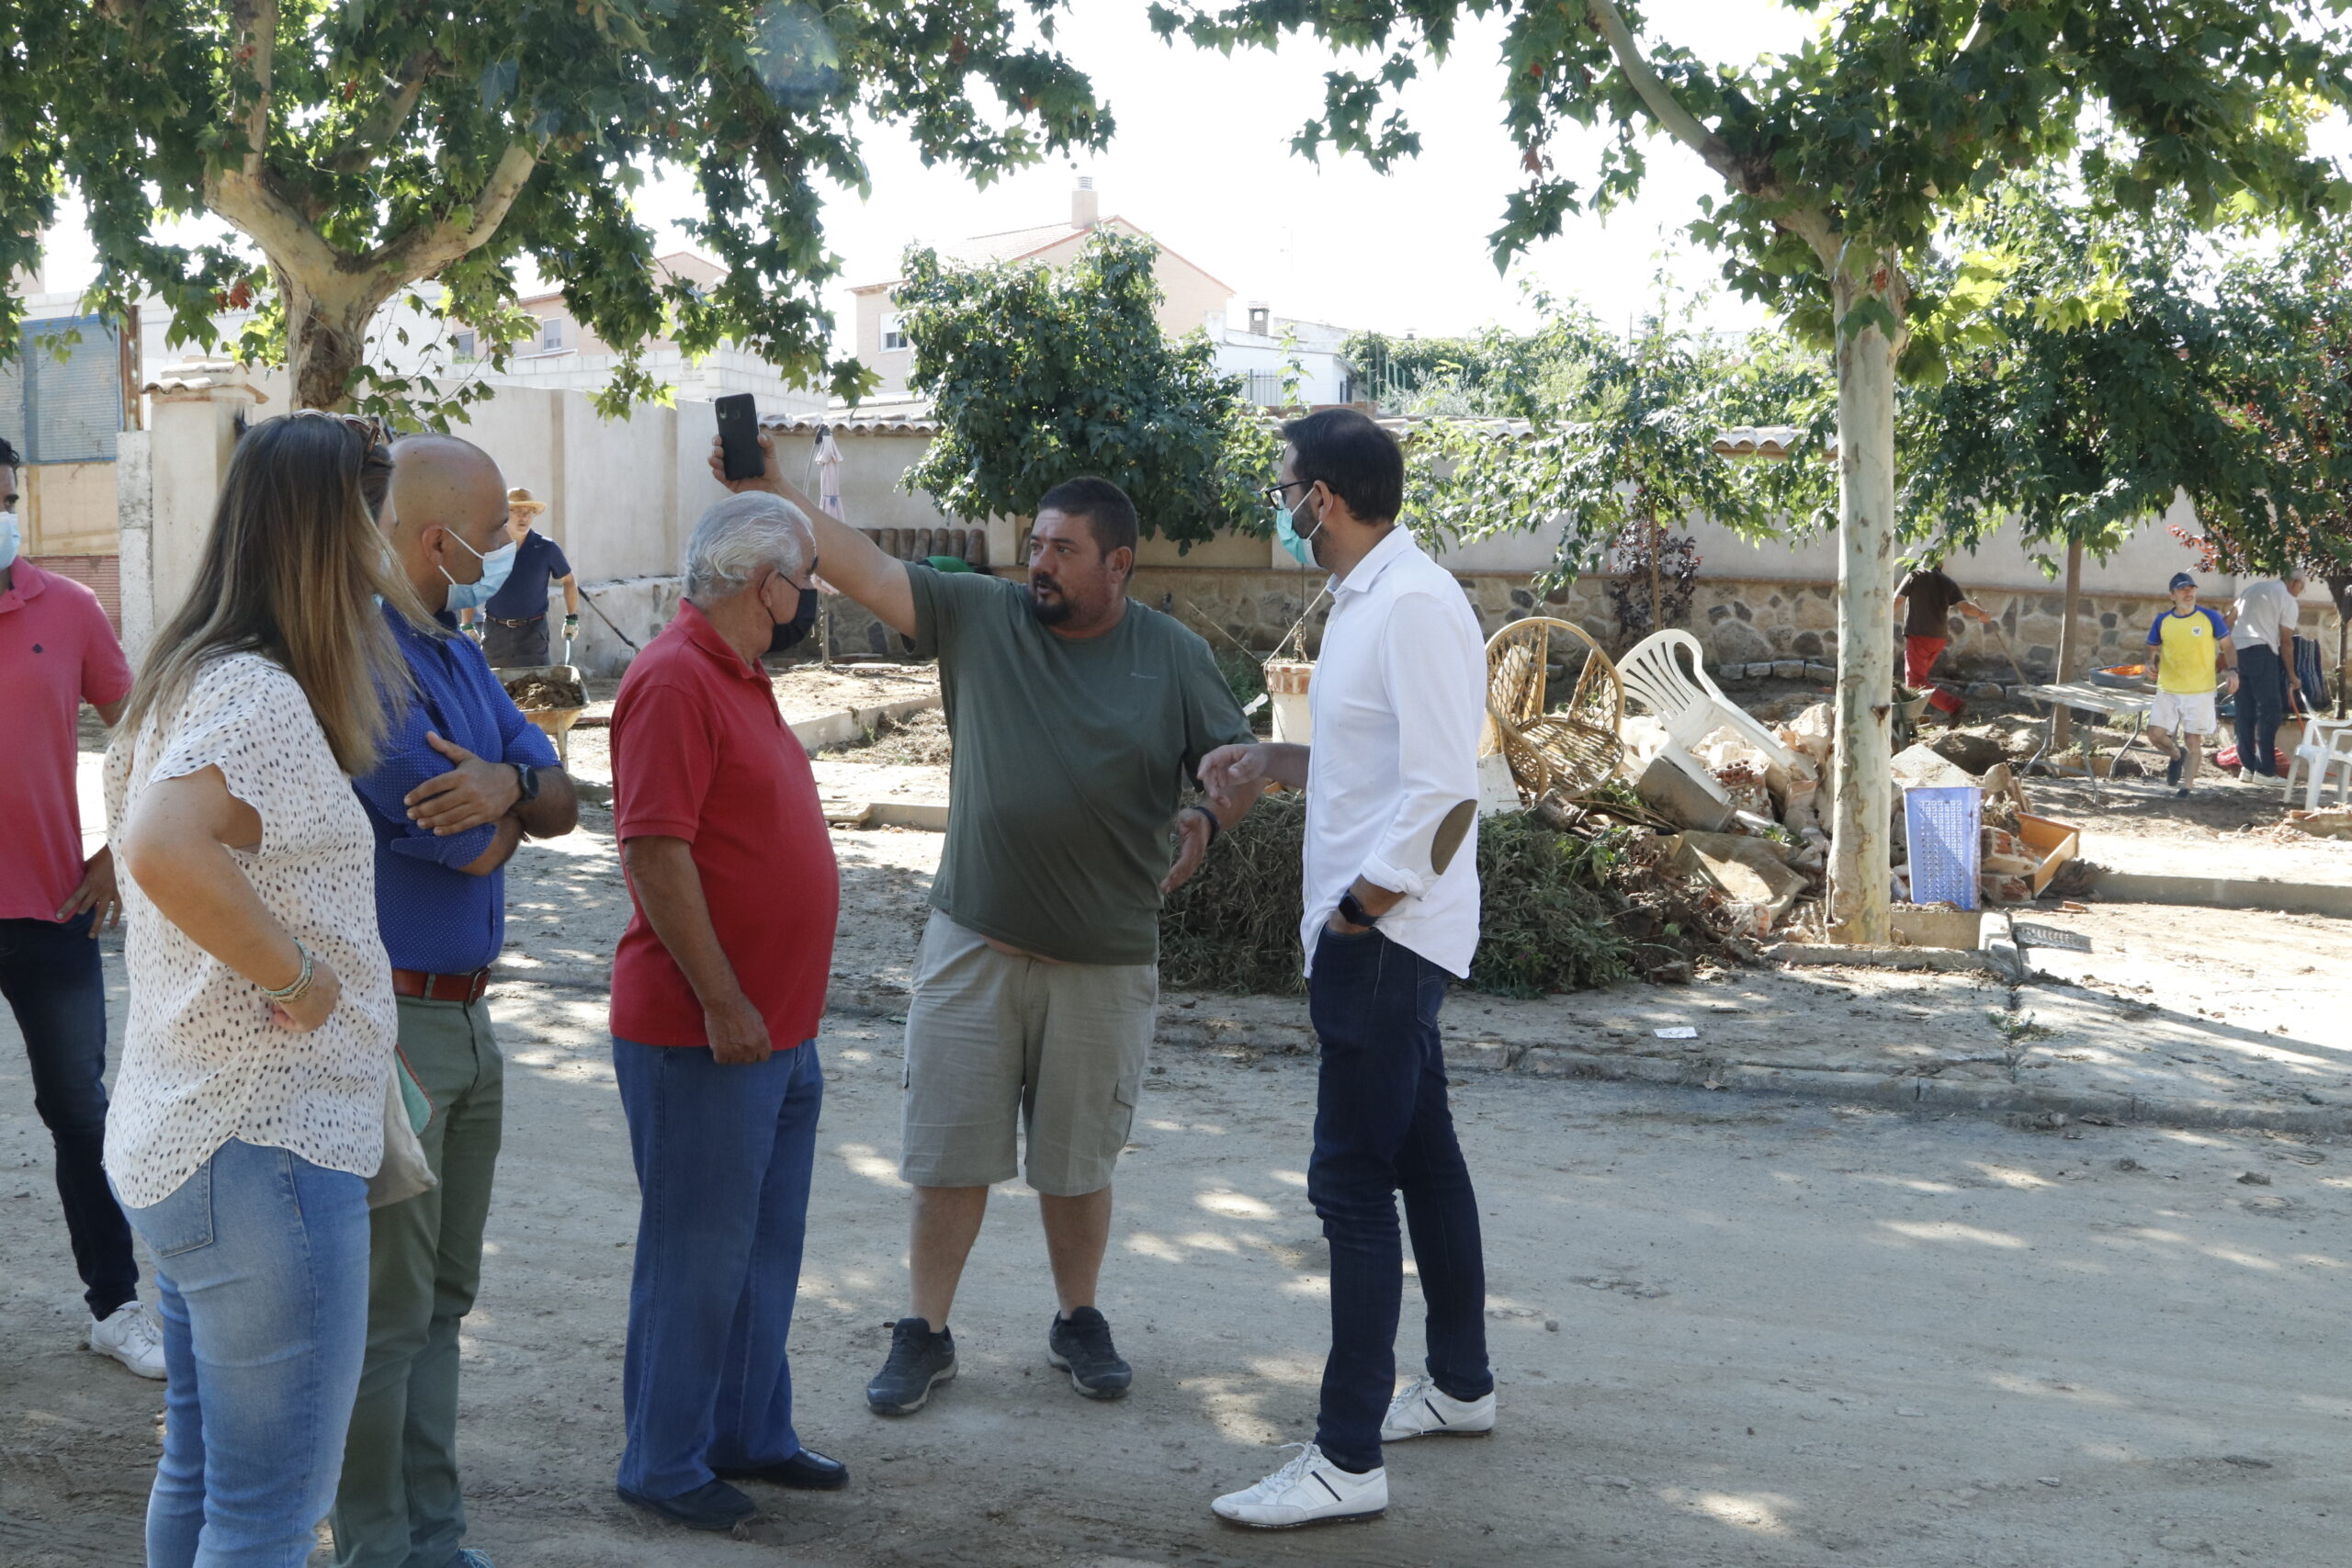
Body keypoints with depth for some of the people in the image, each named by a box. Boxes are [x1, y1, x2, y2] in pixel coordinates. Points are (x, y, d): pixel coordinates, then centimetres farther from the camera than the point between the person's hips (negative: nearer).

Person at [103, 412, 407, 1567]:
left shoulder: (190, 679, 12)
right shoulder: (259, 693, -19)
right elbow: (162, 850, -36)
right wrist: (299, 976, -23)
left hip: (183, 1136, 10)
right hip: (267, 1149, -10)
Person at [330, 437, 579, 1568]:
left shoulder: (452, 655, 13)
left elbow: (561, 804, 6)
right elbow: (472, 847, -20)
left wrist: (510, 781, -17)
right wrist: (506, 811, 2)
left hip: (464, 1018, 10)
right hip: (389, 1022, -9)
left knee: (441, 1299, 15)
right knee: (385, 1308, -1)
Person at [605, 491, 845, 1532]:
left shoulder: (739, 679, 14)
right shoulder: (675, 680, -17)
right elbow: (654, 852, -23)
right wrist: (722, 1001, -22)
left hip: (779, 1031, 10)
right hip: (704, 1033, -10)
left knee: (766, 1246, 17)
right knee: (699, 1253, 0)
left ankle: (750, 1433, 29)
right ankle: (663, 1463, 11)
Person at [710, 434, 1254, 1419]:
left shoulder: (1174, 657, 0)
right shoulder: (978, 616, 1)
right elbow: (861, 567, -6)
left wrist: (1210, 819, -16)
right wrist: (771, 492, -15)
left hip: (1105, 959, 0)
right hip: (974, 942, 1)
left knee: (1078, 1161, 12)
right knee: (949, 1154, 5)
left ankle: (1078, 1320, 32)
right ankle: (925, 1334, 19)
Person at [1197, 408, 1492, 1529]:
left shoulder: (1414, 606, -19)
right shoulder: (1366, 600, 12)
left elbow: (1442, 788, -25)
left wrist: (1359, 912, -20)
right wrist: (1274, 764, 12)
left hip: (1384, 934, -10)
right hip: (1375, 936, 10)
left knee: (1353, 1184, -8)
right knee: (1422, 1159, 19)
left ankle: (1348, 1460, -4)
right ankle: (1459, 1385, 33)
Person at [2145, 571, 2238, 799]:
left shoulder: (2209, 618, -4)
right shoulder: (2162, 621, 2)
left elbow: (2227, 647, 4)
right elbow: (2152, 650, 13)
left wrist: (2232, 670, -13)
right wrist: (2152, 663, -9)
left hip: (2200, 692, -2)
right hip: (2167, 690, 2)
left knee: (2193, 741, 0)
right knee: (2156, 733, -2)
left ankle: (2186, 786, 11)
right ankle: (2177, 755, 30)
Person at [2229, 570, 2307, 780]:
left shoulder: (2253, 587, 20)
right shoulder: (2288, 601, 0)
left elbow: (2230, 617, 20)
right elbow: (2286, 642, -1)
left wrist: (2226, 651, 24)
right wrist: (2291, 673, 7)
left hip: (2237, 650, 7)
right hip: (2260, 652, -7)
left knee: (2245, 713, 11)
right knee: (2270, 710, -4)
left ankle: (2247, 766, 12)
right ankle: (2265, 769, -8)